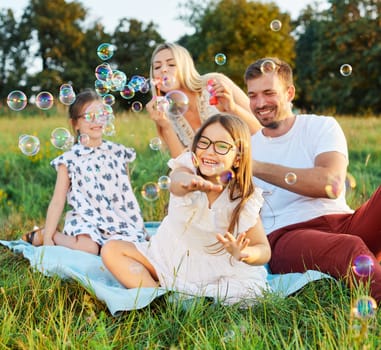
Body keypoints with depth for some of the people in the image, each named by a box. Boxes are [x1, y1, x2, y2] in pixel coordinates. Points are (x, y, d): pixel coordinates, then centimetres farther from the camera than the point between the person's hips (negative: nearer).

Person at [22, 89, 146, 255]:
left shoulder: (119, 152, 10)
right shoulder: (70, 160, 2)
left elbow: (128, 194, 18)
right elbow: (57, 202, 1)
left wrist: (139, 226, 16)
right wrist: (48, 238, -4)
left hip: (118, 221, 3)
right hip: (86, 220, -3)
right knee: (87, 248, -33)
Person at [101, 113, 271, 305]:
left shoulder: (244, 199, -16)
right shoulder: (188, 167, -16)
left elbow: (264, 251, -11)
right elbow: (176, 185, -43)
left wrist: (243, 254, -36)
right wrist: (190, 182, -69)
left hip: (215, 272, -1)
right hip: (169, 255, 2)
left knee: (253, 287, -29)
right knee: (111, 250, -14)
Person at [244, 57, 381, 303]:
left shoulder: (322, 126, 11)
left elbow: (332, 183, -10)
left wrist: (257, 167, -12)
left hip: (342, 223, 2)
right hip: (285, 236, -2)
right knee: (349, 247, -37)